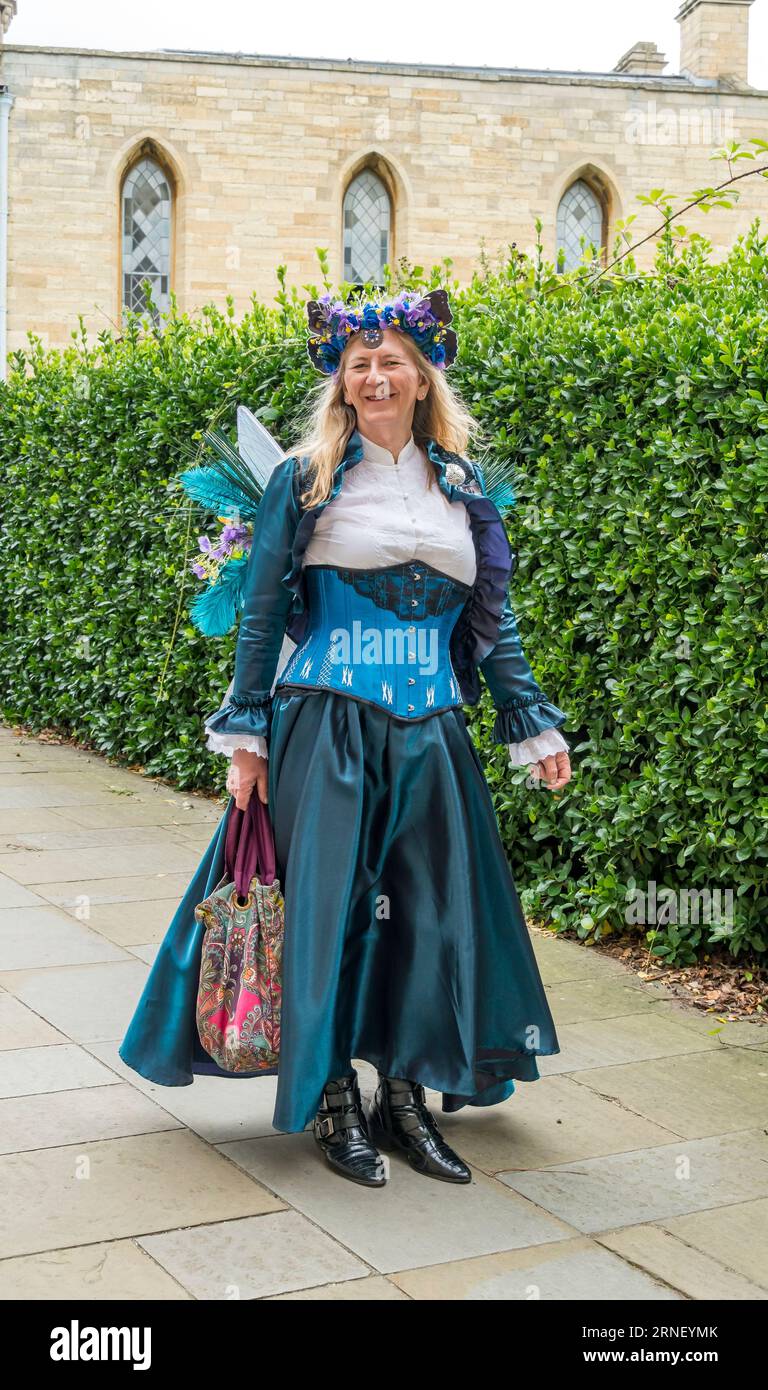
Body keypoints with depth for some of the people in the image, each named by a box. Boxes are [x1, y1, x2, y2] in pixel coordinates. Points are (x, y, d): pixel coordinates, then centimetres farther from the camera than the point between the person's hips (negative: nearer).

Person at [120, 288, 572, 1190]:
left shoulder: (461, 489, 12)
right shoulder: (306, 480, 1)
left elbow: (494, 622, 15)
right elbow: (262, 616, 0)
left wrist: (535, 726, 11)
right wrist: (246, 736, -5)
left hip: (428, 734, 4)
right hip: (326, 728, -4)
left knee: (431, 909, 6)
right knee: (326, 903, -1)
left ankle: (404, 1094, 20)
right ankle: (333, 1102, 14)